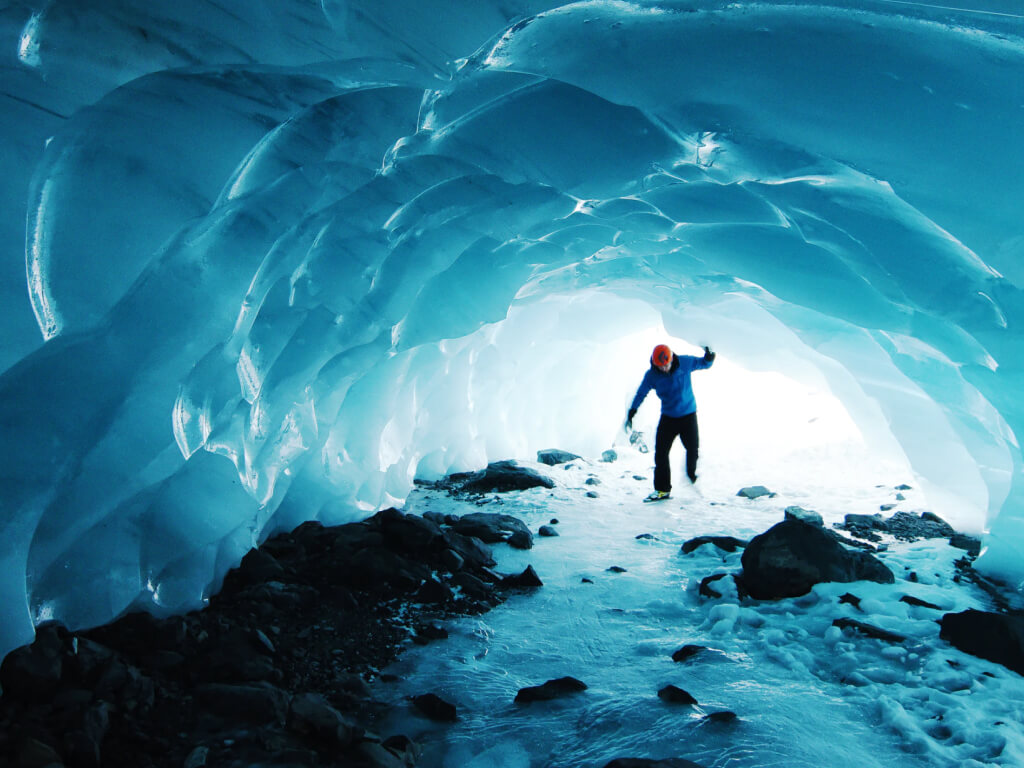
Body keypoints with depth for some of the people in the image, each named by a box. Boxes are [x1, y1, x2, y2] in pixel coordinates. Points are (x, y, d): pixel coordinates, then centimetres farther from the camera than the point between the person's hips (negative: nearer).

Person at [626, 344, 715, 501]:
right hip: (667, 417, 1)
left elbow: (704, 364, 2)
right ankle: (662, 489, 5)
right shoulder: (651, 375, -12)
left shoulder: (685, 363, -14)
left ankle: (696, 484, 24)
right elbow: (641, 393, -2)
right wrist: (631, 413, -9)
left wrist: (708, 358, -21)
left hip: (688, 415, -1)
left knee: (693, 451, 1)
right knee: (660, 453, -5)